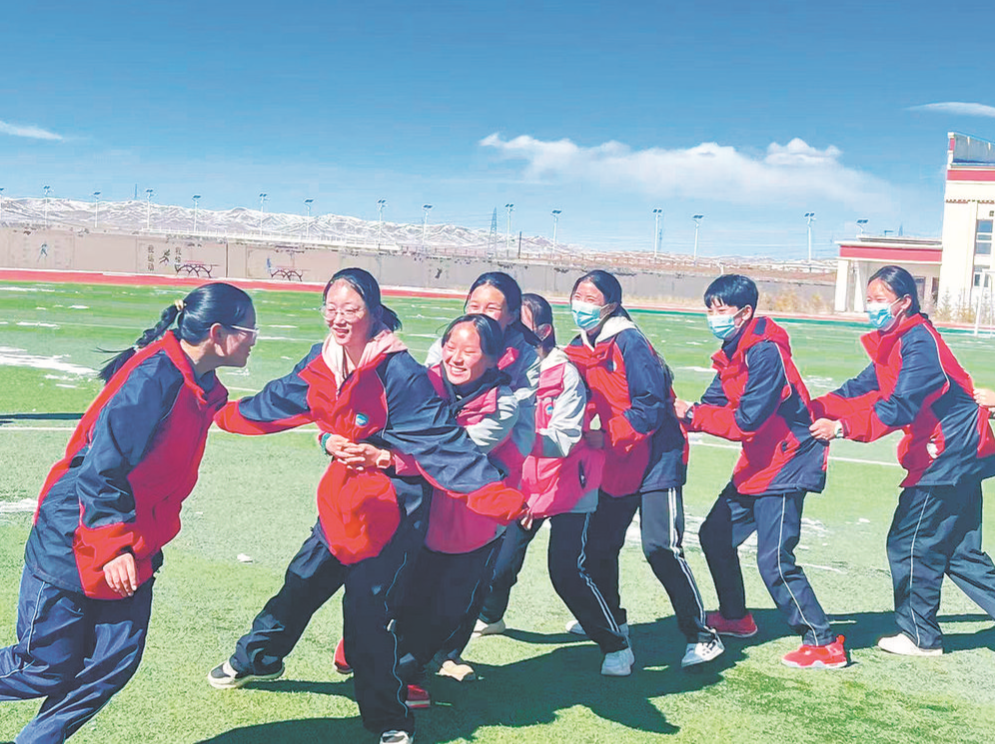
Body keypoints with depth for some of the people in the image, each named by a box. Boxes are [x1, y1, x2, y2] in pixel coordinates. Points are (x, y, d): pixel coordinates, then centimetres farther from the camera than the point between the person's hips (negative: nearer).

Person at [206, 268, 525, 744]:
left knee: (366, 610, -6)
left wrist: (501, 498, -33)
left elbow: (443, 438, -26)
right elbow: (278, 402, 18)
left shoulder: (399, 373, -22)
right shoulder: (322, 364, -1)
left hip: (391, 504, -7)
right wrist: (221, 414, 28)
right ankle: (257, 658, 47)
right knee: (303, 580, 21)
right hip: (345, 498, 7)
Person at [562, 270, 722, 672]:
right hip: (614, 466, 8)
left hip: (655, 461, -8)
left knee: (662, 549, -11)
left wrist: (607, 437, -24)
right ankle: (610, 620, 35)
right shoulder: (578, 349, 6)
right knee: (598, 545, 12)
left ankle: (701, 635, 1)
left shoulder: (630, 344, -17)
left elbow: (652, 406, -21)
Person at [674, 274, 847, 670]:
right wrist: (680, 413, -12)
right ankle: (735, 617, 34)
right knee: (715, 534, 16)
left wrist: (691, 415, -20)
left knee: (774, 559, -13)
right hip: (757, 465, 10)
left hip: (786, 466, -10)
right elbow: (715, 404, 6)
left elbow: (746, 421, -25)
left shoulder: (766, 353, -22)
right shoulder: (732, 354, 9)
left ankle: (824, 644, -3)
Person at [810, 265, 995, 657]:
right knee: (960, 551, 14)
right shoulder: (893, 342, 12)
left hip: (949, 454, -10)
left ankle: (919, 635, 12)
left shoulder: (918, 343, -19)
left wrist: (842, 427, -31)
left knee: (910, 542, 0)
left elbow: (899, 408, -28)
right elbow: (862, 389, 9)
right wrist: (813, 410, -3)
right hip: (956, 455, 10)